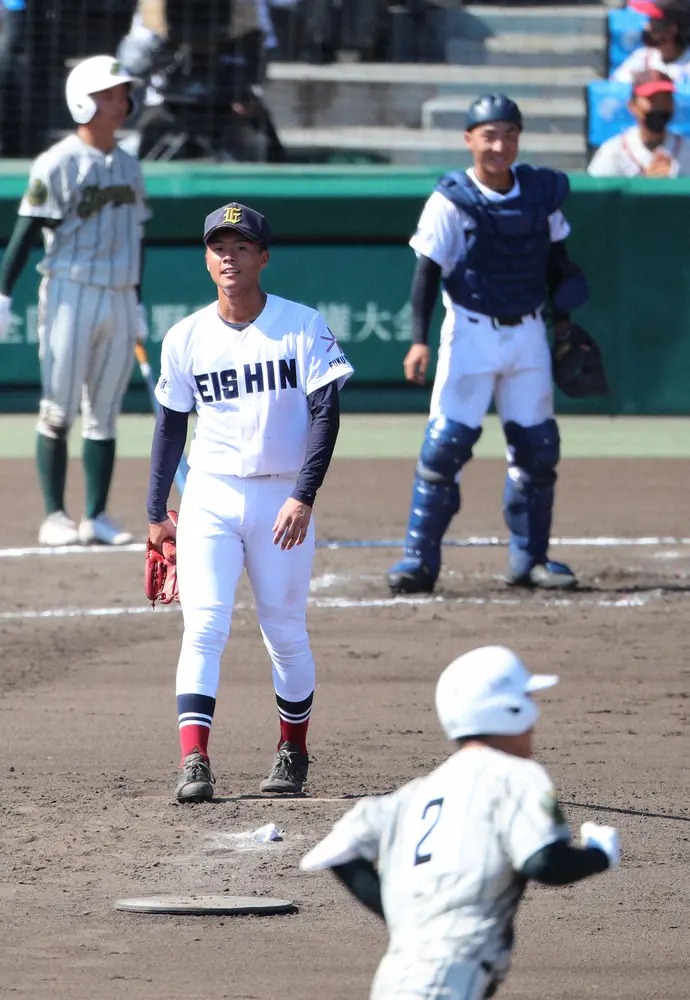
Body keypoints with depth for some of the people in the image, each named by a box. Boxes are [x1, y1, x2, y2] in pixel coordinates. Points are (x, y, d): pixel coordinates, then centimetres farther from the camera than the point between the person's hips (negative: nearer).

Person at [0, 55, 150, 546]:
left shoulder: (129, 166, 12)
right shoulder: (58, 163, -7)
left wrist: (138, 304, 19)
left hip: (119, 298, 6)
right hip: (71, 296, -6)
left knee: (105, 414, 6)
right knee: (59, 412, -3)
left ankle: (97, 518, 9)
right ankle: (54, 517, 0)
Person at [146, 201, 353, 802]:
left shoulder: (303, 326, -6)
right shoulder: (186, 338, 2)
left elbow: (325, 413, -9)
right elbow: (171, 426, 11)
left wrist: (303, 497, -19)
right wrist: (157, 513, 11)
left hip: (282, 499, -1)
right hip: (209, 498, 1)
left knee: (286, 633, 7)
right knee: (204, 627, -12)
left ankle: (293, 753, 26)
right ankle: (194, 763, -19)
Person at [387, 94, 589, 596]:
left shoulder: (542, 193, 3)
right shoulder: (451, 201, -10)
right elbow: (428, 272, -12)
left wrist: (562, 319, 13)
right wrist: (420, 339, -20)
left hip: (529, 333, 4)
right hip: (471, 333, -4)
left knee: (538, 445, 6)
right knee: (446, 442, -10)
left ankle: (529, 558, 18)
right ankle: (420, 559, -7)